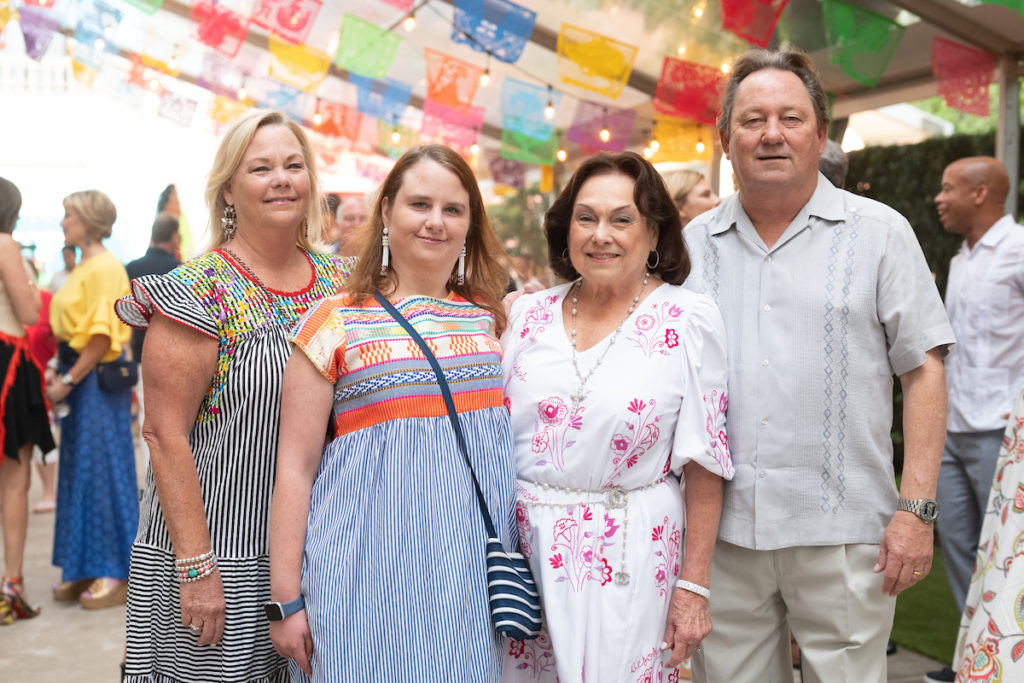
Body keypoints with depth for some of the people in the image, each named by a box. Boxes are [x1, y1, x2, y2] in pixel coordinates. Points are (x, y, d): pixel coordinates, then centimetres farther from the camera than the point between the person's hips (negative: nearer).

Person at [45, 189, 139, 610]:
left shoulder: (105, 268, -13)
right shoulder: (83, 267, 16)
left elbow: (102, 336, -19)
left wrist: (69, 381, -17)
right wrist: (60, 373, 8)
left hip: (99, 379, -9)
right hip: (79, 376, 9)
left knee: (102, 470, -5)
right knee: (79, 471, 11)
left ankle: (115, 573, 4)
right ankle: (86, 569, 20)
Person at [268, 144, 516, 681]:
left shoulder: (489, 318, 8)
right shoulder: (337, 322, -3)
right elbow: (296, 466, -4)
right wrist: (285, 598, -6)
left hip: (476, 563, 4)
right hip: (373, 566, -3)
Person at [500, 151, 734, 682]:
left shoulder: (689, 320, -6)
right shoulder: (529, 315, 4)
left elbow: (704, 464, -6)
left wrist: (693, 587, -7)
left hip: (626, 557, -3)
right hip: (522, 551, 3)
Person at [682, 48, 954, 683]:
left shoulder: (880, 232, 2)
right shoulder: (693, 244, 8)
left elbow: (924, 370, -1)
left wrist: (917, 507, -8)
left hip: (842, 534, -2)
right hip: (721, 531, 3)